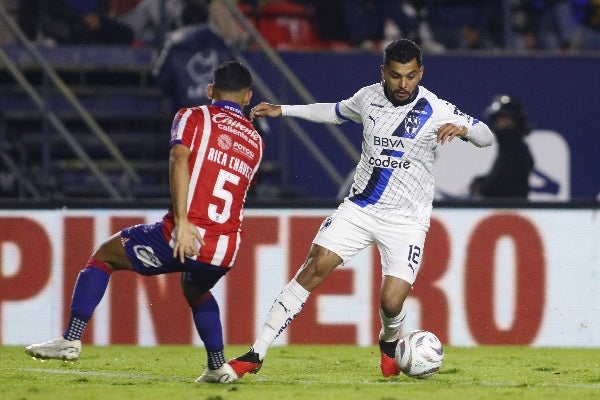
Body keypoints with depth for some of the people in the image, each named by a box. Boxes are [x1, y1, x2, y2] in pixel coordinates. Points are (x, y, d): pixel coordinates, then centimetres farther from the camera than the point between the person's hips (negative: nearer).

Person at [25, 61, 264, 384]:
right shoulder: (255, 142, 18)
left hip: (185, 237, -5)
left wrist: (182, 221, -21)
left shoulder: (193, 118, 4)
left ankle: (71, 339, 8)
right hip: (226, 249, 5)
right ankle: (218, 366, 32)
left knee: (104, 255, 17)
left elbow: (179, 160, -13)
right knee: (195, 290, 39)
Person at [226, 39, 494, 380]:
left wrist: (462, 128, -32)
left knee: (391, 302, -15)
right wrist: (282, 110, 23)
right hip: (360, 207, 3)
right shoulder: (369, 97, 2)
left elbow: (487, 137, -10)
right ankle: (256, 355, -9)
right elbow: (336, 112, 24)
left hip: (406, 221, -3)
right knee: (313, 269, -12)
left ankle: (389, 344, 24)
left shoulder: (434, 110, -11)